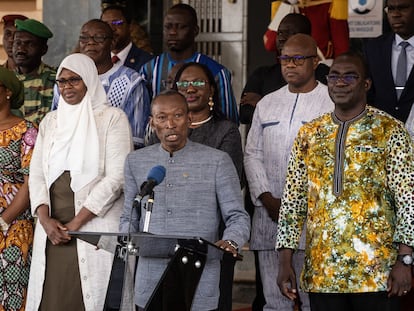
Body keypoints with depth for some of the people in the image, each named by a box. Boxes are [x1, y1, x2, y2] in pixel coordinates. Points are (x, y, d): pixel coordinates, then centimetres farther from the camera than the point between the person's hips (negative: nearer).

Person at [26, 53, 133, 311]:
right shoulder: (50, 121, 16)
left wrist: (76, 223, -11)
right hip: (52, 228, 5)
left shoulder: (112, 118, 0)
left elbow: (117, 177, -9)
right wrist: (45, 220, -8)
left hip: (95, 225, -5)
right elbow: (36, 174, 10)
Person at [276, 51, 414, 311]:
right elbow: (293, 200, 11)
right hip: (322, 273, 3)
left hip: (376, 271, -3)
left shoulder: (390, 131, 0)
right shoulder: (309, 135, 11)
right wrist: (285, 261, 5)